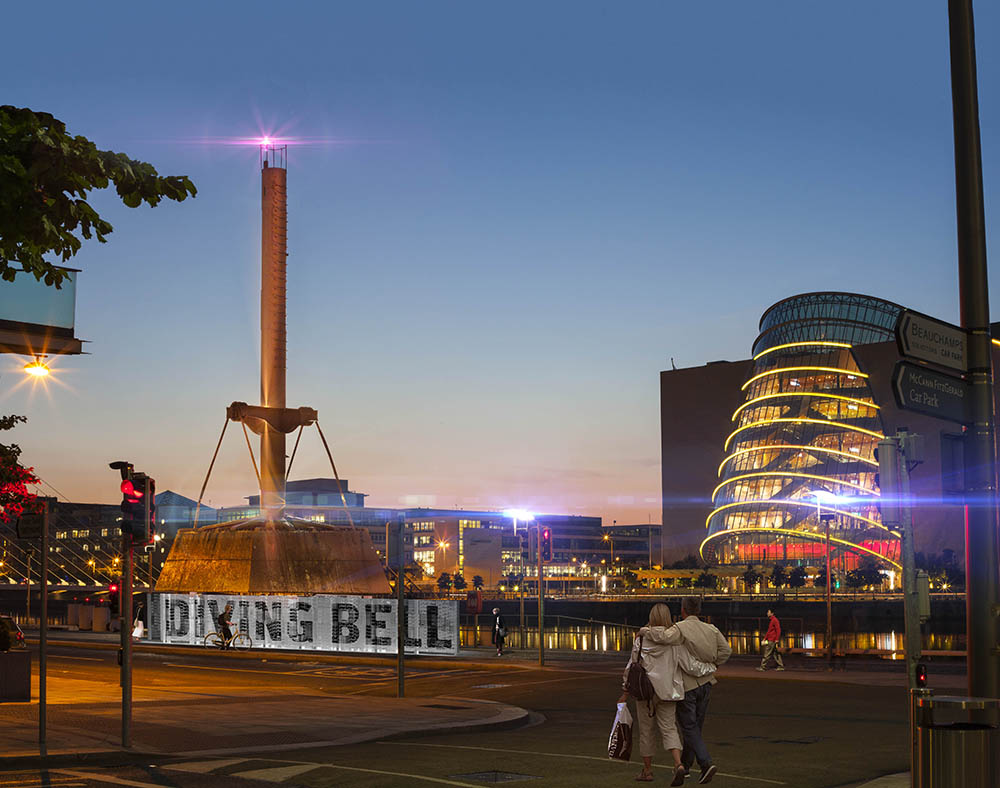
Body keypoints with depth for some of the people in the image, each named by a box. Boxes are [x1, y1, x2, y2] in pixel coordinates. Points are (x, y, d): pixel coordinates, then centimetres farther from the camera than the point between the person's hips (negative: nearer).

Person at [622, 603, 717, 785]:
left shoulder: (641, 640, -7)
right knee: (668, 729, 7)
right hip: (667, 692, 1)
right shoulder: (676, 641, -8)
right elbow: (691, 666, -8)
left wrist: (625, 693, 8)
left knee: (647, 730, 13)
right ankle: (678, 765, -15)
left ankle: (647, 771, 23)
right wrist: (711, 667, 11)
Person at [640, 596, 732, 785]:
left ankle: (706, 763, -16)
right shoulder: (711, 629, 3)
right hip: (705, 683, 6)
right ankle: (685, 765, 28)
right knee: (696, 726, 16)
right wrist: (710, 665, 8)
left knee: (689, 727, -1)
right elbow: (726, 650, -2)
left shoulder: (681, 628, -15)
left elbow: (665, 637, -34)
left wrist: (645, 631, -17)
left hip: (687, 685, -6)